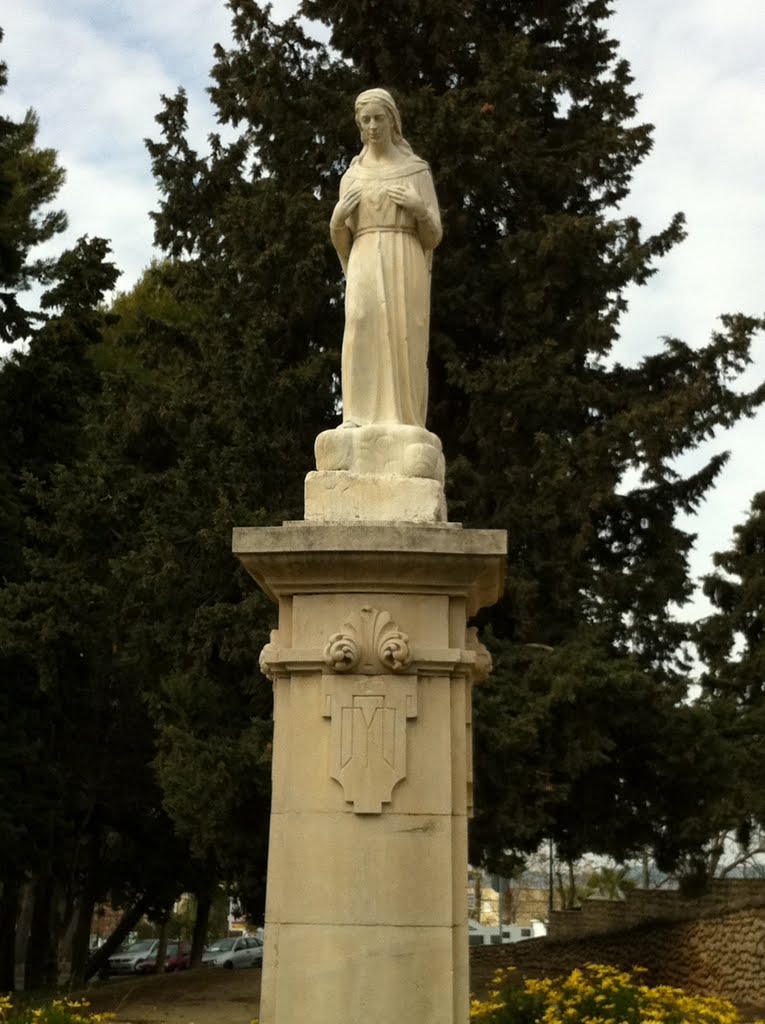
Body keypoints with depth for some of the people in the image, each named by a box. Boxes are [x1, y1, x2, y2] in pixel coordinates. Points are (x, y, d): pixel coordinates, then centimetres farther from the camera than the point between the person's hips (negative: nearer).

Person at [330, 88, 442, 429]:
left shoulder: (418, 172, 12)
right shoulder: (351, 178, 19)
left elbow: (433, 237, 8)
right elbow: (342, 243, 17)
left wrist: (420, 208, -12)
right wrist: (338, 217, -5)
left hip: (404, 267, -1)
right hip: (366, 268, 1)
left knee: (403, 341, -14)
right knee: (363, 332, -21)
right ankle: (358, 420, -24)